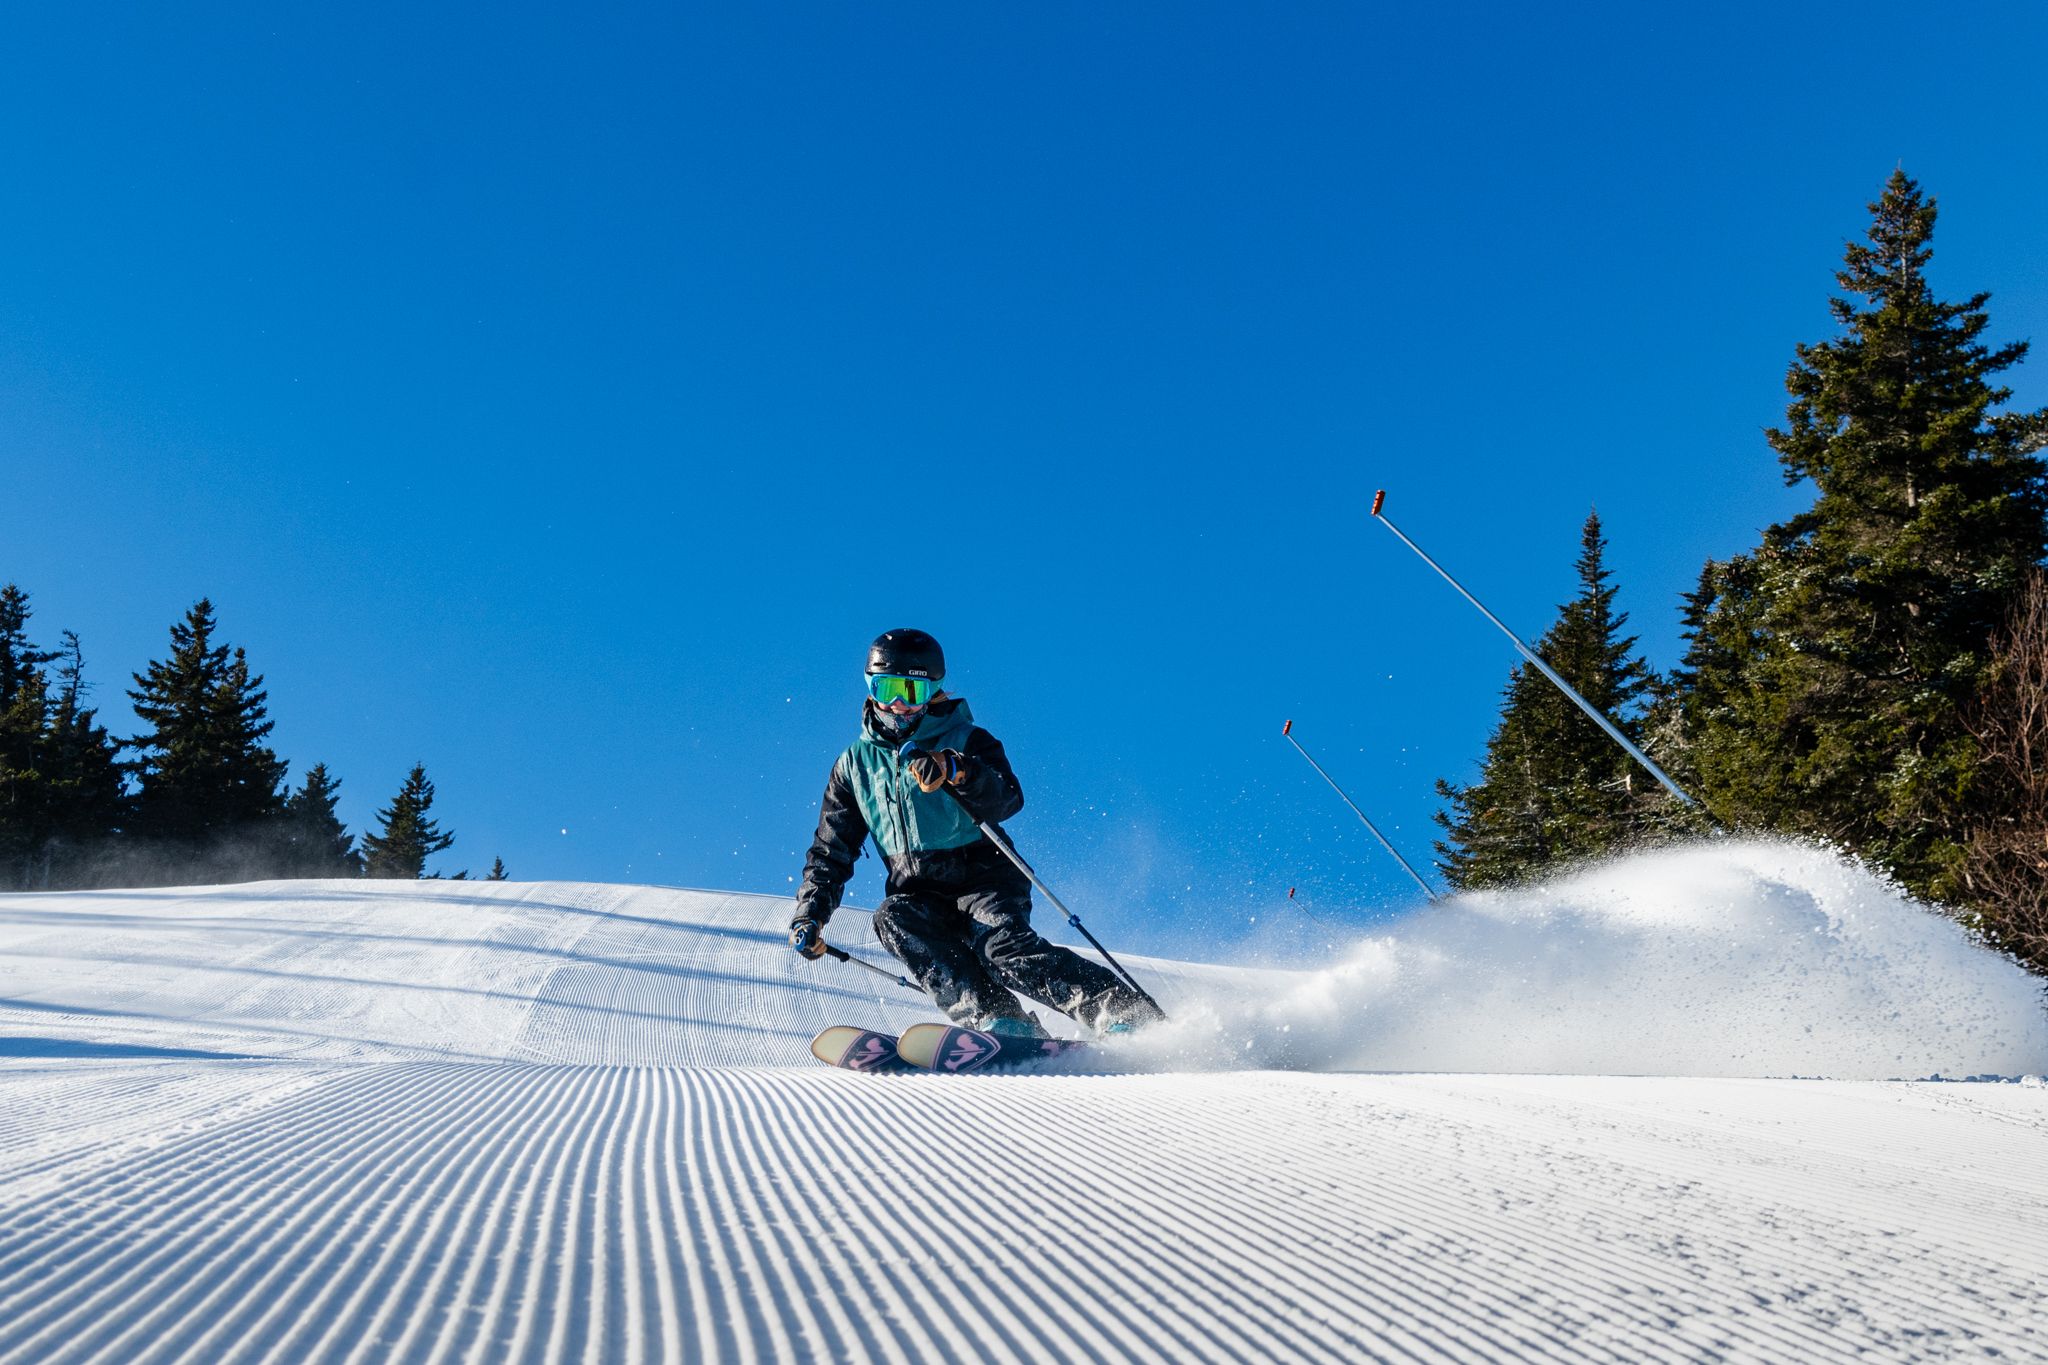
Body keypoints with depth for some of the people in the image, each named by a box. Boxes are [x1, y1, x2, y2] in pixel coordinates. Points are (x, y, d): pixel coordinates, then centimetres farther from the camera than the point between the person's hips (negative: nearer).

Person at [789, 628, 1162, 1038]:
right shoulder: (855, 763, 13)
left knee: (1004, 947, -30)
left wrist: (957, 771, -36)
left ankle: (1128, 1011, -30)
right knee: (892, 918, -29)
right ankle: (998, 1020, -37)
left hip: (983, 878, -3)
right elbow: (832, 850, 17)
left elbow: (1007, 802, -18)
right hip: (917, 893, 3)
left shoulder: (966, 742, 1)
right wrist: (810, 912, 4)